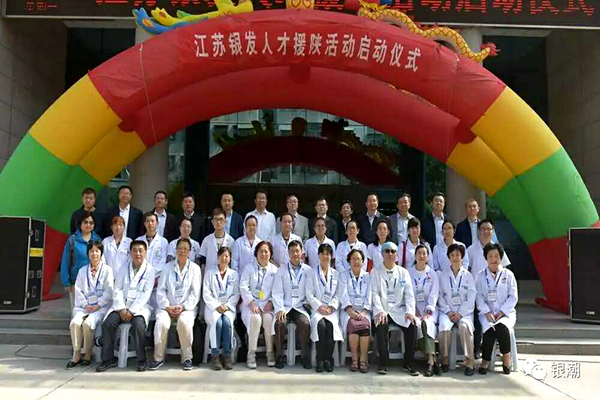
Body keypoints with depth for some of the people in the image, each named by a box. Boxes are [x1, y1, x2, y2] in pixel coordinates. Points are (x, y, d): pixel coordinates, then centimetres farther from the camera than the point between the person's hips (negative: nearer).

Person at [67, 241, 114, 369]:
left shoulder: (107, 270, 6)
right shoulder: (82, 271, 18)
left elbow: (109, 291, -2)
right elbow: (78, 290, 10)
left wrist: (97, 305, -11)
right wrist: (85, 305, -6)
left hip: (101, 306, -3)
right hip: (84, 306, 3)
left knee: (88, 323, -29)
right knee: (75, 322, -26)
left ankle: (87, 354, -12)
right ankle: (76, 354, -15)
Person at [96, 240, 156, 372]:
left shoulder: (150, 270, 3)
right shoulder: (124, 269, 14)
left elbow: (146, 293, -5)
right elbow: (117, 290, 6)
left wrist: (132, 311, -15)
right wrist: (121, 309, -10)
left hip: (140, 307, -3)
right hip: (121, 305, 4)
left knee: (138, 325, -31)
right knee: (108, 323, -21)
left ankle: (142, 360, -14)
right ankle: (108, 359, -6)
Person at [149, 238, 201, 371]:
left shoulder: (195, 268, 8)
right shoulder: (168, 267, 13)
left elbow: (195, 293, 1)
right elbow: (161, 290, 6)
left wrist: (183, 307, -13)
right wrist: (167, 307, -9)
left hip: (187, 307, -1)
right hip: (167, 306, 2)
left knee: (184, 322, -33)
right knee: (161, 322, -29)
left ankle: (187, 358, -16)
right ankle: (158, 358, -13)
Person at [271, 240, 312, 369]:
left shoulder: (308, 270, 11)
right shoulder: (281, 270, 10)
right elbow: (277, 292, 2)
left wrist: (308, 302, -8)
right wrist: (280, 309, -11)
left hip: (300, 307, 0)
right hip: (284, 307, 0)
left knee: (305, 323, -29)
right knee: (280, 323, -29)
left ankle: (304, 356, -12)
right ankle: (279, 356, -13)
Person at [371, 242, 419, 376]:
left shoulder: (404, 272, 13)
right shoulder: (376, 272, 9)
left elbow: (409, 294, 5)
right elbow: (375, 294, -2)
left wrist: (410, 311, -11)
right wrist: (380, 311, -18)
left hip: (399, 310, 2)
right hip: (382, 310, -1)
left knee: (412, 326, -26)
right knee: (381, 325, -32)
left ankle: (408, 364, -11)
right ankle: (383, 363, -19)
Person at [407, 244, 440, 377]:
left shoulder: (432, 274, 11)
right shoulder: (408, 272, 10)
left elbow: (434, 295, 2)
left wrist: (428, 311, -13)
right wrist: (413, 311, -10)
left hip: (429, 308, 0)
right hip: (413, 307, 0)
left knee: (427, 323, -31)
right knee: (417, 323, -31)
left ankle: (430, 361, -37)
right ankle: (432, 360, -30)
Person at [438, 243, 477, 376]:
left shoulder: (468, 275, 7)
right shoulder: (443, 275, 9)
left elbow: (471, 298, 1)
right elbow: (440, 296, 5)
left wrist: (460, 313, -10)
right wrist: (448, 312, -9)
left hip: (464, 311, 0)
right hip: (447, 311, 1)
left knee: (464, 326, -32)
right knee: (444, 327, -30)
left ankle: (469, 361, -23)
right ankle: (444, 359, -15)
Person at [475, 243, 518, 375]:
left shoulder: (508, 274, 7)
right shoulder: (480, 276, 9)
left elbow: (513, 297, 1)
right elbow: (479, 297, 1)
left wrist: (501, 312, -10)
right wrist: (487, 313, -13)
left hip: (505, 312, 0)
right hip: (487, 312, 0)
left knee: (502, 328, -31)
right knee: (489, 329, -30)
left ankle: (506, 359, -10)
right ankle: (485, 360, -13)